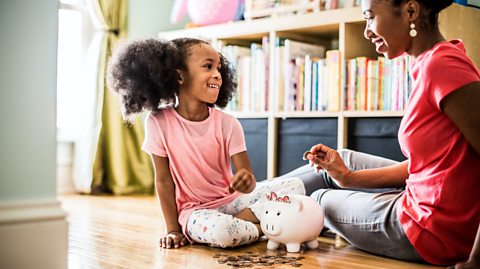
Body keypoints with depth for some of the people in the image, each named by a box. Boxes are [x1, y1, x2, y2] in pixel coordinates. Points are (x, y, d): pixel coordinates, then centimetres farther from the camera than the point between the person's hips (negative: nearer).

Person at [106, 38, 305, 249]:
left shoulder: (228, 124, -8)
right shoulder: (159, 122, -12)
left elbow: (248, 180, -12)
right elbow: (163, 180, -6)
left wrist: (246, 181, -37)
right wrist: (173, 229, -6)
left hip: (231, 200, 4)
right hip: (193, 210, -3)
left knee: (294, 186, -11)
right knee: (220, 230, -37)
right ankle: (261, 228, -8)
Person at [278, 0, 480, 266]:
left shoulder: (441, 64, -25)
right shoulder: (431, 61, 4)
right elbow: (424, 161, 9)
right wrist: (349, 177, 10)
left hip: (436, 232, -8)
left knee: (322, 200, 15)